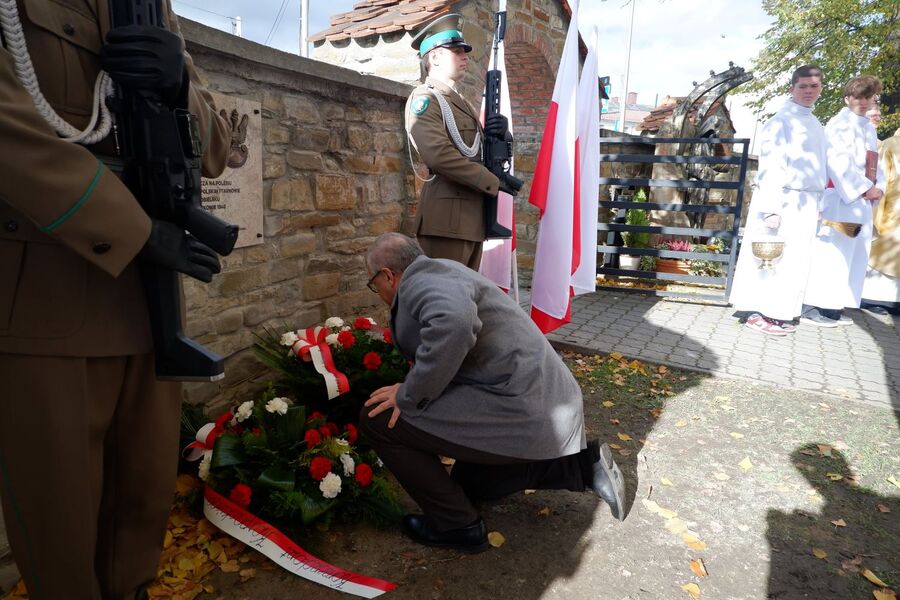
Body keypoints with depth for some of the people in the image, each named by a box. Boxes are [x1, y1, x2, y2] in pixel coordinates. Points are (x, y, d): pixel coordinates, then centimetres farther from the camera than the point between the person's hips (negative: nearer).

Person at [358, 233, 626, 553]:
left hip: (518, 412, -11)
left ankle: (457, 525, 7)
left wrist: (409, 395, -22)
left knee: (377, 418, -6)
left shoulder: (421, 278, -12)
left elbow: (454, 323, -37)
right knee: (468, 481, 31)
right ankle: (583, 464, 19)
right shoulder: (440, 274, 20)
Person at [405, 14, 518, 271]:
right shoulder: (424, 99, -4)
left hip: (474, 215, 9)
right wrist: (494, 182, -15)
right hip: (447, 216, -8)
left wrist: (500, 132, -2)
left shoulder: (463, 103, 23)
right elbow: (437, 154, -20)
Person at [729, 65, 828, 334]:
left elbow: (816, 167, 17)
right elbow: (770, 165, -16)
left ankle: (777, 313, 16)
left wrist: (816, 203, 13)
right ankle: (757, 313, 4)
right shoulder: (782, 120, -8)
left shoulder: (814, 123, 16)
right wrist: (772, 208, -22)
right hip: (783, 201, -8)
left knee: (794, 261, 9)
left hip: (806, 203, 8)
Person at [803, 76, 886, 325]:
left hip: (862, 201, 9)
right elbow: (839, 162, -15)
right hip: (841, 198, -9)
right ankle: (811, 306, -7)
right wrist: (865, 189, -14)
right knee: (829, 253, -11)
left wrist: (878, 187, 3)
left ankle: (833, 305, 14)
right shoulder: (840, 124, -5)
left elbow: (874, 162, 21)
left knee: (853, 256, 9)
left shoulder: (868, 127, 21)